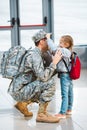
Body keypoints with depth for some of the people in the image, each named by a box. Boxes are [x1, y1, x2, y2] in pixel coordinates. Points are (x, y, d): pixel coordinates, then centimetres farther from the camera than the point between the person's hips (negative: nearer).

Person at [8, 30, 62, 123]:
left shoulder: (36, 54, 15)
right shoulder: (35, 55, -17)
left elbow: (43, 75, 21)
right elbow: (43, 77, -26)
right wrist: (54, 62, -18)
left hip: (19, 90, 10)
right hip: (19, 91, -10)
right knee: (50, 82, -21)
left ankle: (23, 103, 17)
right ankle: (41, 114, -15)